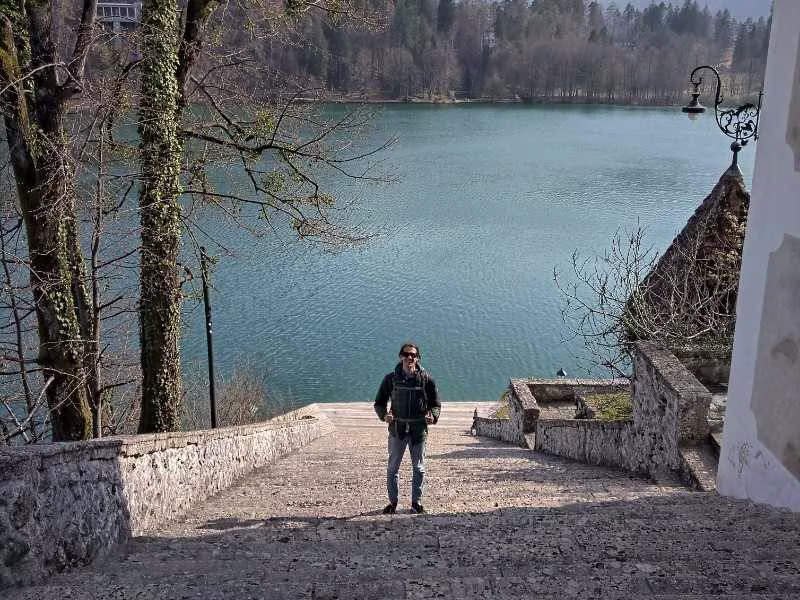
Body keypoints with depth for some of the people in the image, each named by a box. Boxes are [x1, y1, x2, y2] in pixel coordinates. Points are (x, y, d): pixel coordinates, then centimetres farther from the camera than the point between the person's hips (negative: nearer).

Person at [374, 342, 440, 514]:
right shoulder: (391, 378, 1)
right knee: (392, 467, 4)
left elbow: (436, 404, 9)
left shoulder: (426, 379, 1)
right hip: (397, 428, 0)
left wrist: (433, 416, -12)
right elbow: (379, 403, 8)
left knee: (419, 468, 9)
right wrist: (384, 414, -12)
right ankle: (392, 501, 17)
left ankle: (416, 501, 22)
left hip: (419, 429, 0)